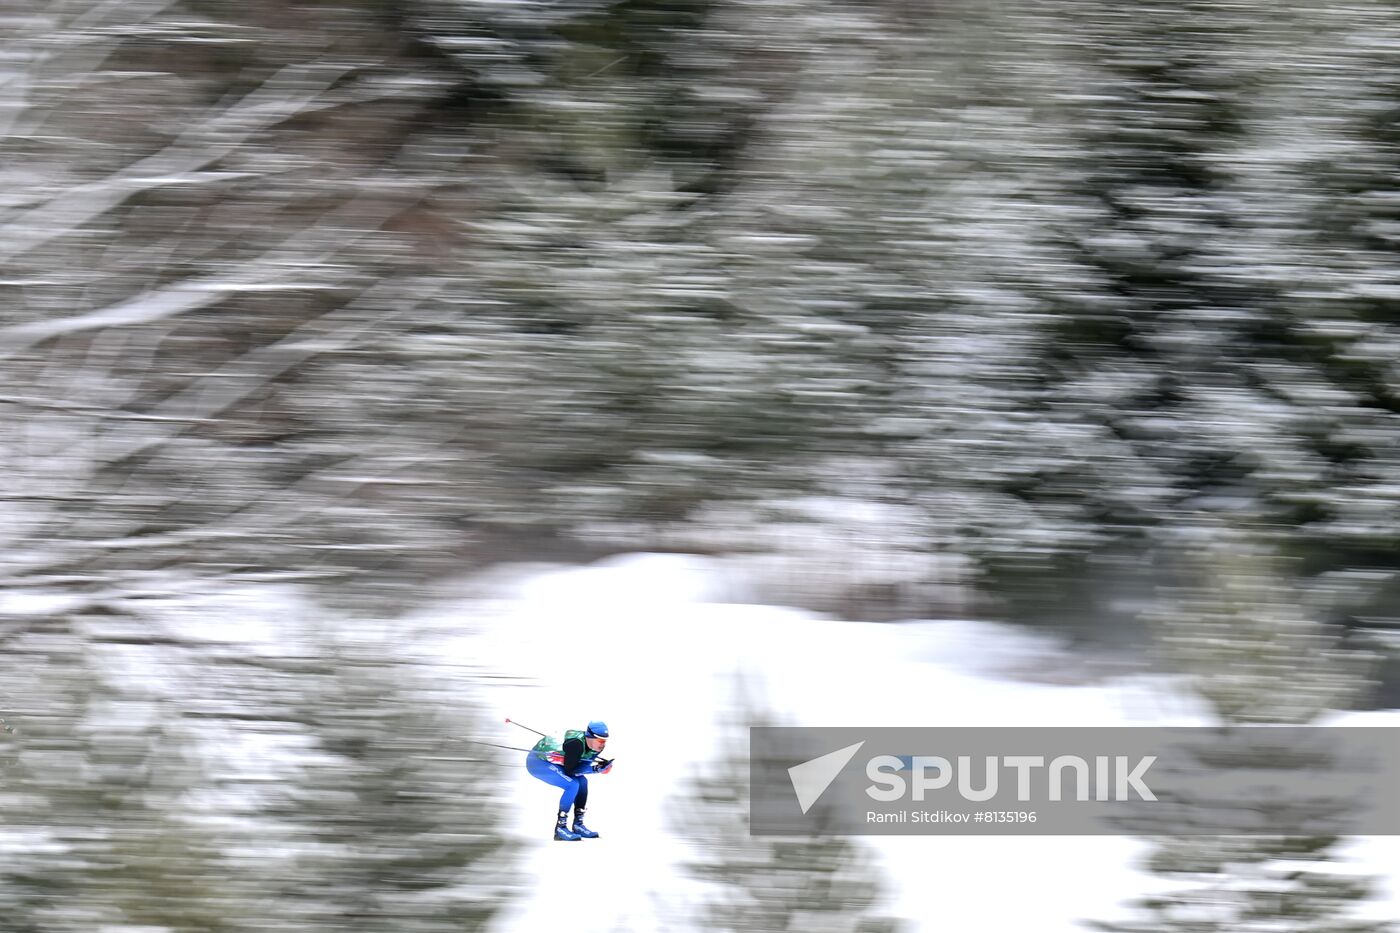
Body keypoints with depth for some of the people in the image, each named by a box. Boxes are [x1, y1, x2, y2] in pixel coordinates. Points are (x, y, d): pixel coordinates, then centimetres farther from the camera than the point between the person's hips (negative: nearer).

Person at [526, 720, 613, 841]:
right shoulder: (576, 744, -32)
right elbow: (570, 770, -28)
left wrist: (600, 765, -18)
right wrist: (596, 769, -31)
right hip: (537, 762, -10)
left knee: (582, 781, 3)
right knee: (572, 785, -21)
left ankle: (578, 825, 9)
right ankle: (560, 828, -15)